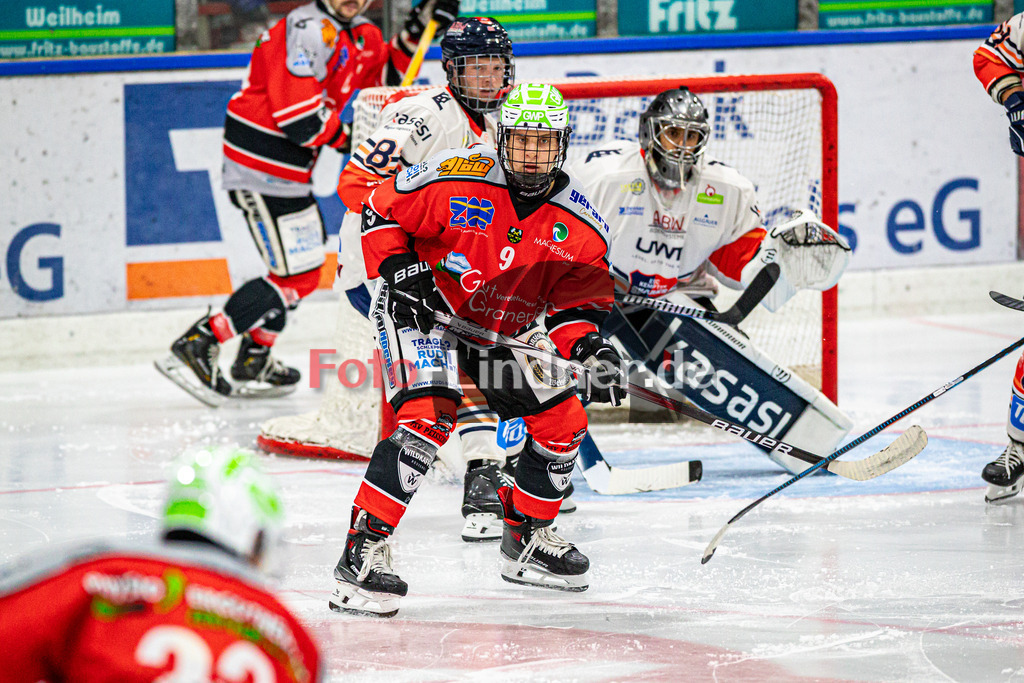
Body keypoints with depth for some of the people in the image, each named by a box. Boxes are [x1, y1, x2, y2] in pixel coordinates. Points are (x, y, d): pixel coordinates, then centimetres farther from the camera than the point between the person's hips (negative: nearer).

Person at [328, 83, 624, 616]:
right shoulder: (455, 181, -21)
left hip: (507, 328, 6)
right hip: (422, 310, -6)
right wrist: (399, 269, -23)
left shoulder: (579, 223, -9)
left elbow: (578, 302, -2)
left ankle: (527, 539, 28)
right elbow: (379, 212, -10)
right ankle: (364, 551, -25)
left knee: (563, 422, 6)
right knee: (428, 419, -27)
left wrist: (588, 347, -22)